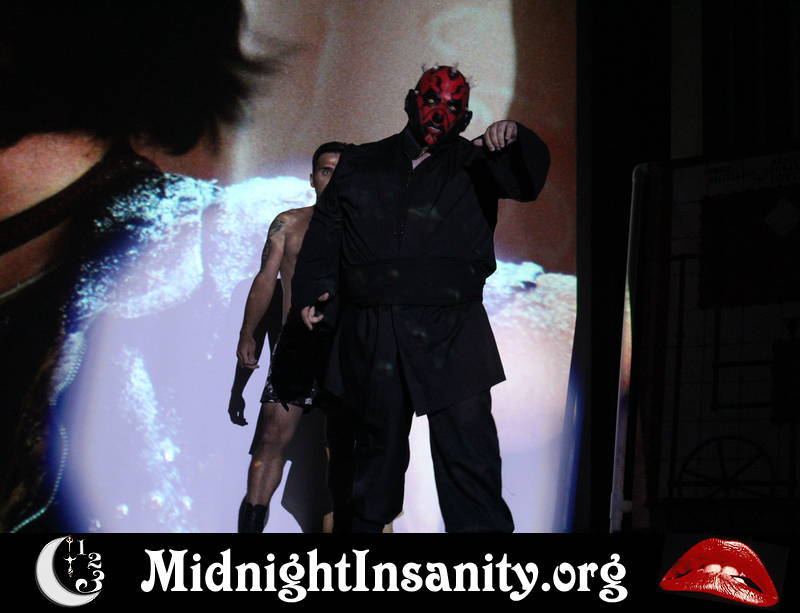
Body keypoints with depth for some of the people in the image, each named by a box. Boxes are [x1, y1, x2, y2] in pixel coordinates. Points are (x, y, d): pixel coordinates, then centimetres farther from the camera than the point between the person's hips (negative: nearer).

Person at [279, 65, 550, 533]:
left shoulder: (473, 165, 10)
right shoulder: (360, 165, 16)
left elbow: (528, 179, -6)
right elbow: (325, 232, 15)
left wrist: (514, 139, -26)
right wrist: (313, 289, 2)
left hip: (452, 335, -2)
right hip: (372, 335, 2)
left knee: (468, 449, -10)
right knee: (378, 446, 12)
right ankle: (366, 524, 25)